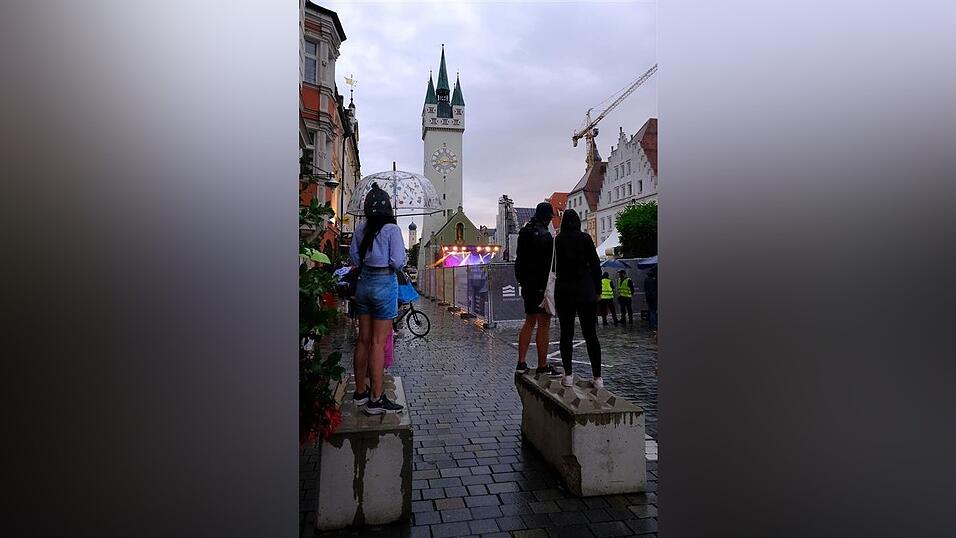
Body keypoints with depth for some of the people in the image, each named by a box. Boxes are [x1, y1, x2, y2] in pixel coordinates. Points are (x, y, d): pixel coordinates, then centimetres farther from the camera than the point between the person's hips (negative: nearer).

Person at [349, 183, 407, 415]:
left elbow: (354, 258, 8)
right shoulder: (392, 229, -12)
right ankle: (376, 398, 4)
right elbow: (398, 262, -15)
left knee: (363, 340, 14)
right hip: (384, 284, -6)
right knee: (378, 342, -2)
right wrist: (386, 263, 5)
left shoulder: (361, 229, 4)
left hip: (364, 282, 6)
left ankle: (360, 391, 25)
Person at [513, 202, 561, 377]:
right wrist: (549, 287, -16)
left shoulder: (524, 233, 13)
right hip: (541, 285, -9)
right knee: (544, 325, -2)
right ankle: (542, 366, 3)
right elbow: (548, 263, -19)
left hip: (527, 285, 9)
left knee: (529, 323, 14)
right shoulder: (544, 235, -14)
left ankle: (521, 363, 14)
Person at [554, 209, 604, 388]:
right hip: (586, 292, -1)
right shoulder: (585, 238, -3)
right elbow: (595, 265, -2)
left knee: (566, 334, 6)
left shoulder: (556, 241, 0)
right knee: (590, 334, 4)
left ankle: (568, 375, 3)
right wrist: (597, 289, 5)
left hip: (563, 292, 1)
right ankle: (597, 377, 5)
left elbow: (553, 267, 5)